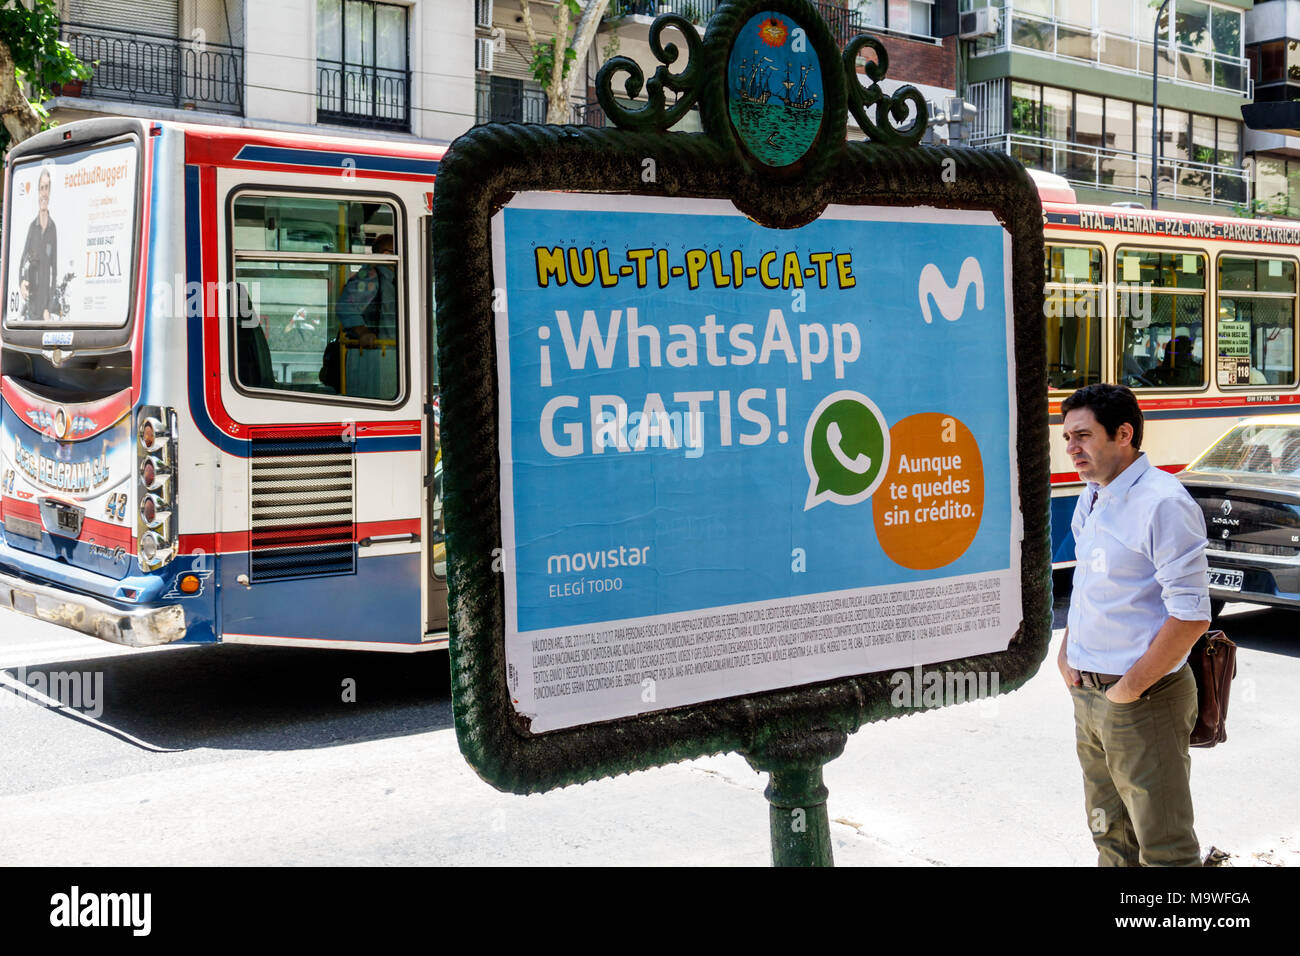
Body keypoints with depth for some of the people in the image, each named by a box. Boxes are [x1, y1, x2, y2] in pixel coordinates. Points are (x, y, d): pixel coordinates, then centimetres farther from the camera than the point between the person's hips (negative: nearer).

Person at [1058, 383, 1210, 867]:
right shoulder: (1090, 500, 10)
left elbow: (1190, 615, -22)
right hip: (1087, 696, 9)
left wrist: (1131, 688, -18)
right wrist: (1066, 654, 9)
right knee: (1111, 835, 19)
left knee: (1164, 848, 2)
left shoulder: (1163, 503, -18)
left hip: (1144, 701, -9)